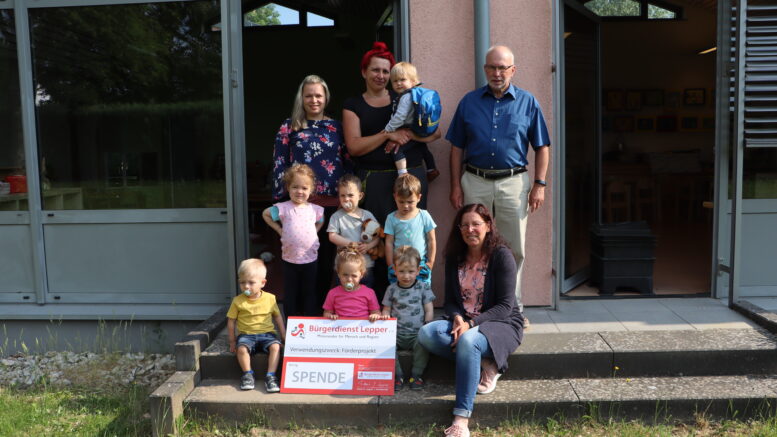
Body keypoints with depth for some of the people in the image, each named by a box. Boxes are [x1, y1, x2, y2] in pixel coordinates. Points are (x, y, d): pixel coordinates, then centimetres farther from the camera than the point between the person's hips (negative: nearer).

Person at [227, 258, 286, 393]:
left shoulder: (270, 298, 1)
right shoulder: (238, 301, -1)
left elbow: (277, 316, 13)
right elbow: (231, 321, 5)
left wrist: (283, 335, 10)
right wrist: (232, 341, 3)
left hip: (267, 334, 0)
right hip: (246, 335, 0)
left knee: (275, 346, -29)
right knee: (241, 348, -31)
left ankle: (270, 376, -21)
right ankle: (247, 374, -10)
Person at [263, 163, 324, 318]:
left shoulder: (315, 209, 0)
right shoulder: (283, 208, -9)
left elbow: (321, 222, 21)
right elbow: (265, 214, 5)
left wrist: (314, 231, 5)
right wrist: (279, 230, 0)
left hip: (310, 259, 2)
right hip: (290, 259, -2)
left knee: (309, 294, 12)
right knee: (290, 294, 11)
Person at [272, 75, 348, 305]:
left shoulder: (337, 127, 11)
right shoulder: (289, 127, 5)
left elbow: (348, 163, 11)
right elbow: (279, 165, 3)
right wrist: (281, 200, -4)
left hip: (332, 204, 2)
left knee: (327, 257, 9)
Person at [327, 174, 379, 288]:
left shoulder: (367, 215, 3)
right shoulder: (337, 216, -2)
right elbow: (332, 236, -8)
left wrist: (368, 246, -16)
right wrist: (350, 244, -17)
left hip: (366, 265, 2)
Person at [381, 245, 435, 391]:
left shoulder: (424, 287, 7)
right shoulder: (392, 289, 11)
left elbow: (429, 310, 5)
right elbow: (386, 309, 14)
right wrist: (385, 316, -9)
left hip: (417, 333, -1)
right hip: (397, 333, 2)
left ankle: (416, 374, -9)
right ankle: (397, 374, -11)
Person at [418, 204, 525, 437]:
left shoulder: (501, 255, -10)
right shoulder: (454, 258, 7)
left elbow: (505, 306, -13)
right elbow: (450, 301, 8)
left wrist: (471, 324, -24)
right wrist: (457, 318, -16)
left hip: (501, 324, -5)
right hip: (463, 322, 6)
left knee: (469, 340, -38)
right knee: (426, 334, -23)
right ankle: (484, 364, -13)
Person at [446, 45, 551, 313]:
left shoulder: (528, 103, 6)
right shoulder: (469, 102, 8)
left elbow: (542, 148, 7)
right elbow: (457, 148, 8)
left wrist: (539, 185, -1)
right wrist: (456, 186, 2)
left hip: (514, 183, -1)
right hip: (475, 182, 1)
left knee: (514, 249, 5)